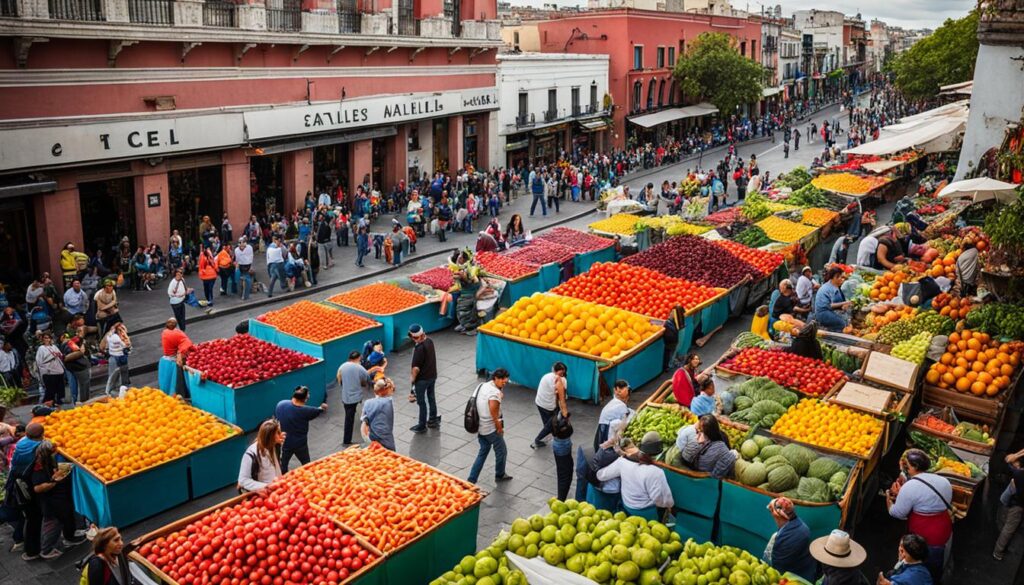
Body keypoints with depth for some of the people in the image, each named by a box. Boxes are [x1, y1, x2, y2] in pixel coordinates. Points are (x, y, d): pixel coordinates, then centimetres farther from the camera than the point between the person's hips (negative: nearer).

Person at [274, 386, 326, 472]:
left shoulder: (280, 404, -14)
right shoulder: (305, 410, -23)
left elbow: (275, 418, 3)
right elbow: (316, 411, -2)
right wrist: (322, 408, 22)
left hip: (283, 442, 3)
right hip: (300, 444, -3)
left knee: (282, 465, 20)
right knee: (306, 465, 19)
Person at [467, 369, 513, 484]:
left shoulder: (482, 385, 4)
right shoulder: (495, 393, -23)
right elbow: (494, 414, -24)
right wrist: (500, 428, -10)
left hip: (480, 426, 8)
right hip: (491, 429, -8)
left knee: (483, 451, 20)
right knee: (501, 451, 15)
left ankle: (471, 480, 16)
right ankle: (500, 475, 35)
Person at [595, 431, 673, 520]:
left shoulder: (623, 460, -17)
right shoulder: (655, 472, -34)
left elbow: (601, 475, -5)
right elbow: (661, 500, -26)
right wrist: (670, 504, -3)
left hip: (626, 509, 5)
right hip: (646, 514, -4)